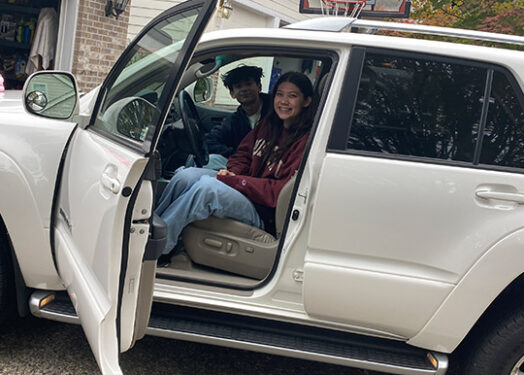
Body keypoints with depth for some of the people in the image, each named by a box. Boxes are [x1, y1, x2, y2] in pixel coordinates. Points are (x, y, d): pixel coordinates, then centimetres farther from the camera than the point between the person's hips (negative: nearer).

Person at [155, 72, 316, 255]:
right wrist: (231, 172, -4)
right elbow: (242, 154, 20)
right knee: (185, 175, -16)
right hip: (240, 187, 8)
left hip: (262, 211, -7)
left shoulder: (306, 140, -12)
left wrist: (235, 181, -18)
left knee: (207, 185, -31)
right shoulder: (268, 124, 12)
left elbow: (282, 191, -18)